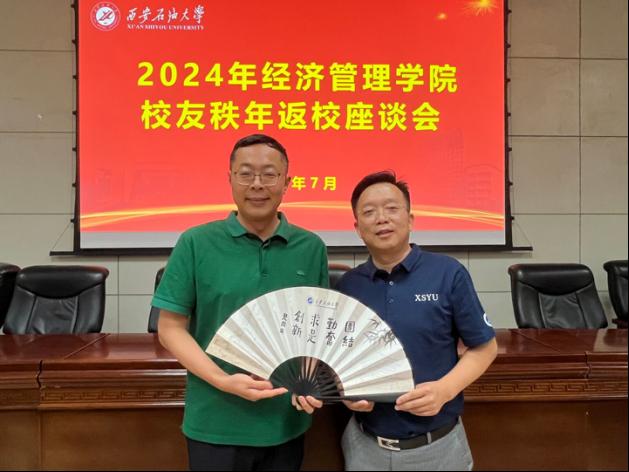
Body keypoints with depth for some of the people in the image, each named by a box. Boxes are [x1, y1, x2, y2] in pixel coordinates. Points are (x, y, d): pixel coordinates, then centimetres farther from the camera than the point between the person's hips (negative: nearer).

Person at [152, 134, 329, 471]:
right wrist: (223, 381, -16)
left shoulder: (312, 247, 1)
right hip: (215, 424, -2)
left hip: (287, 422, 3)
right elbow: (171, 328, -4)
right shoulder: (195, 243, -6)